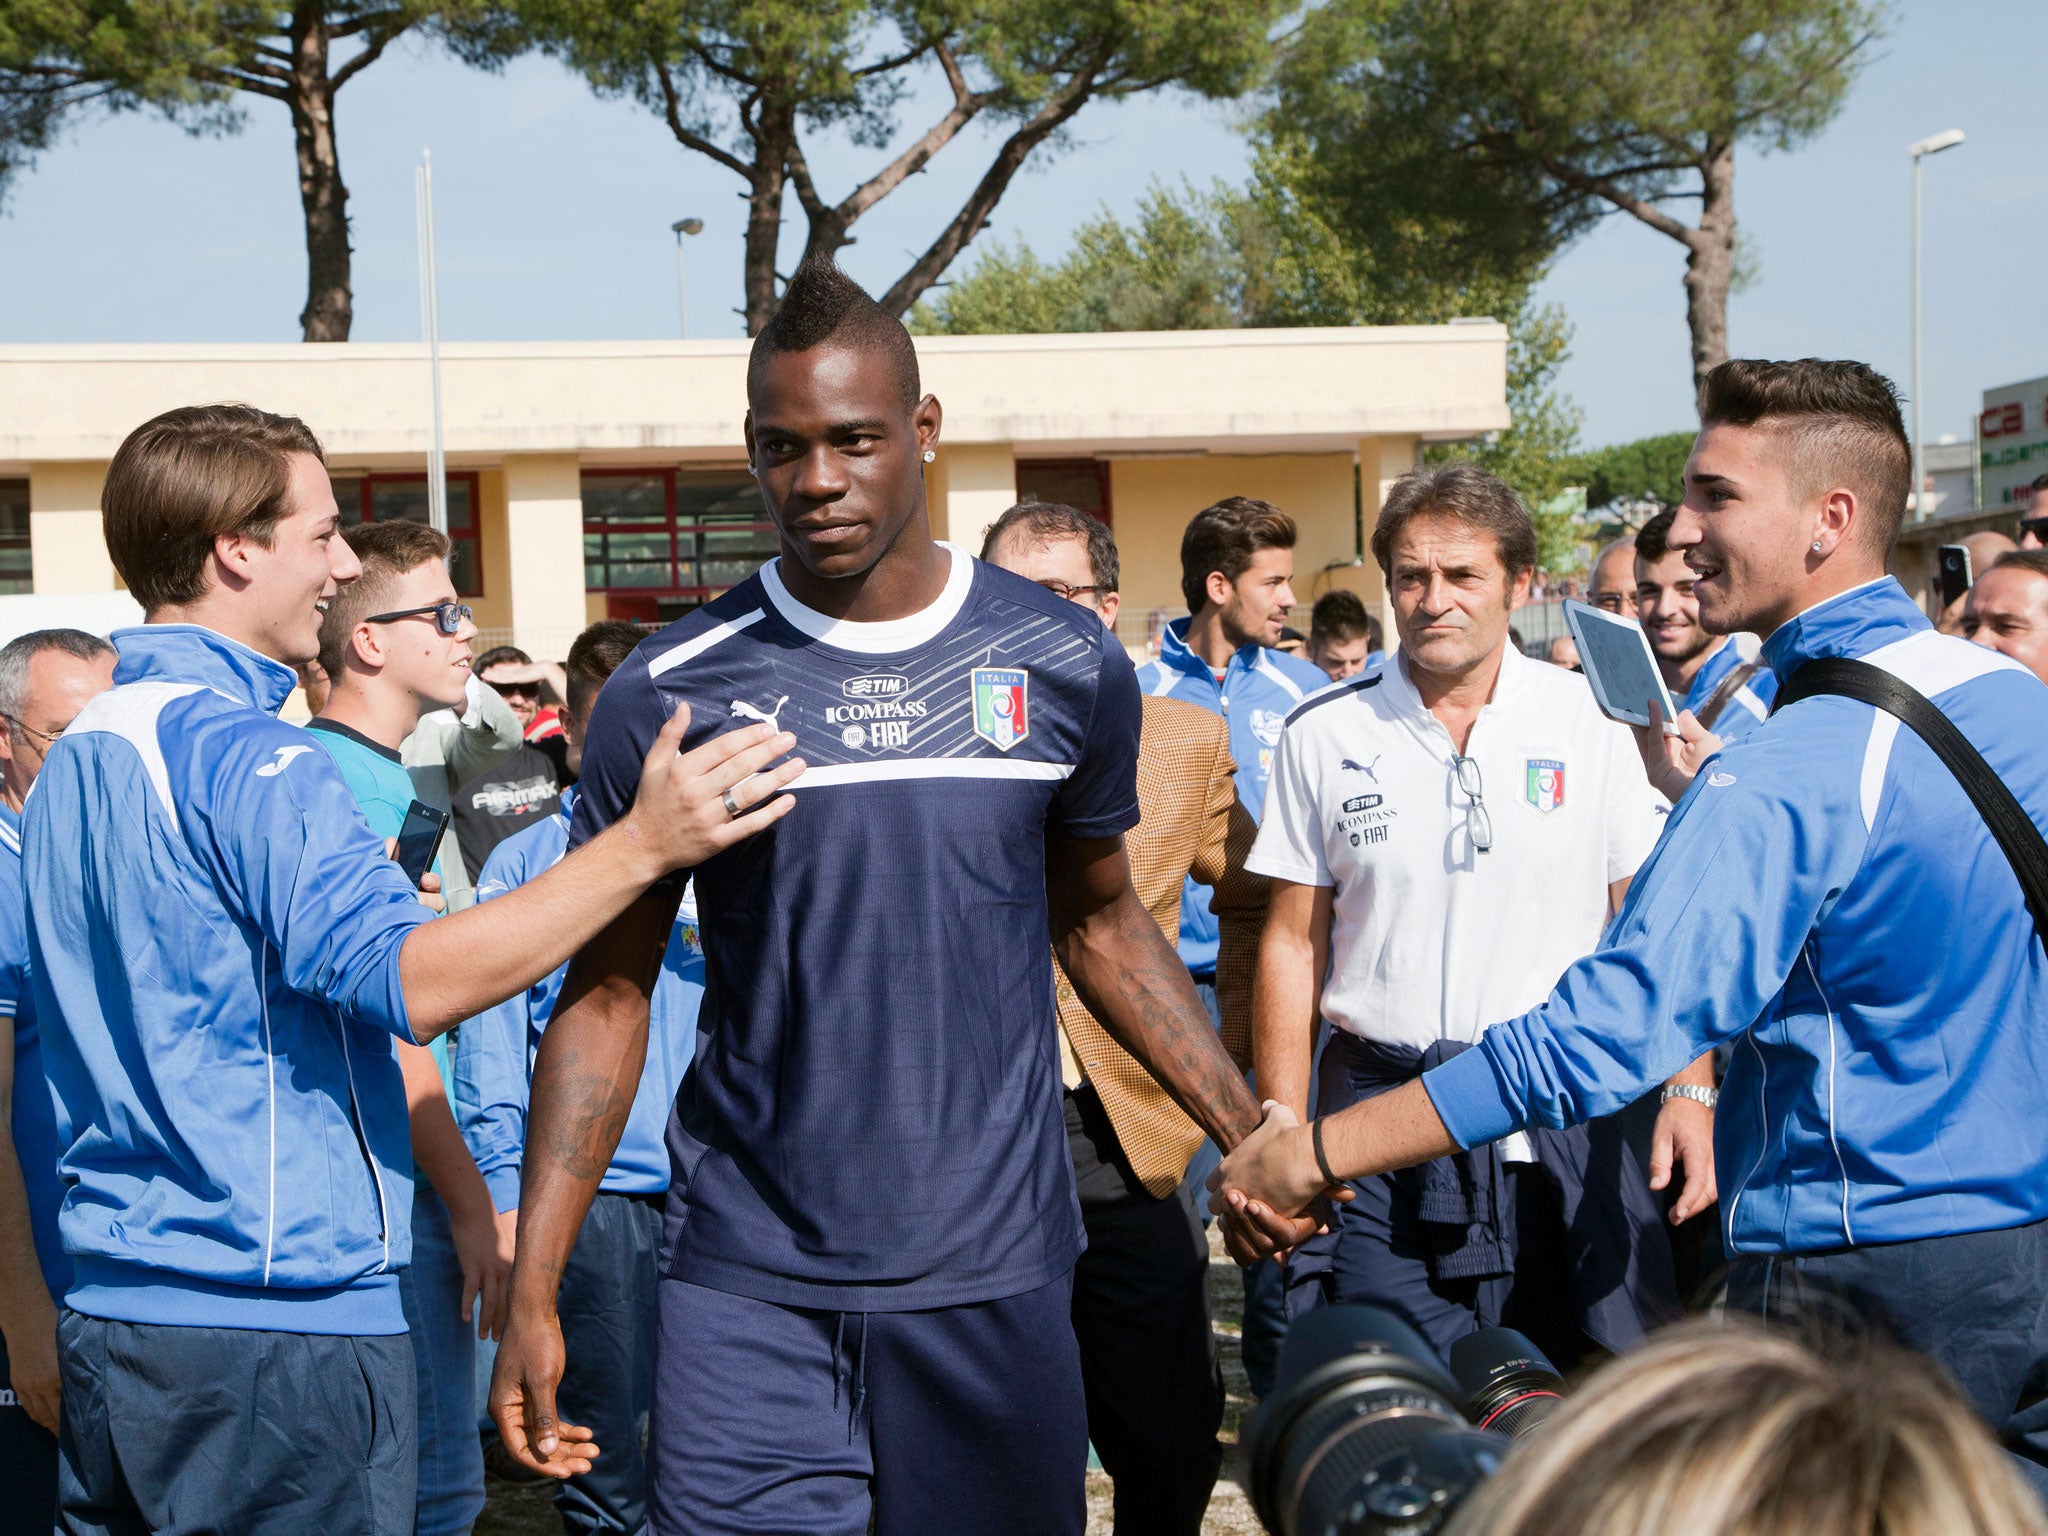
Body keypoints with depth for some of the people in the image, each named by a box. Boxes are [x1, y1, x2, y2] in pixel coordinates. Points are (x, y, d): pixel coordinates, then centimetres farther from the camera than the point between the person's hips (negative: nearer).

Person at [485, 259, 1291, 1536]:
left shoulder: (1065, 663, 2)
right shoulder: (670, 695, -3)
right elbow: (605, 999, 2)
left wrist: (1254, 1133, 5)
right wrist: (533, 1294, -3)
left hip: (996, 1281, 2)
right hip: (751, 1295, -1)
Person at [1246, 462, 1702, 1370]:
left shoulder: (1588, 723, 3)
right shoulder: (1324, 735, 5)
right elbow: (1293, 943, 7)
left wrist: (1690, 1089, -9)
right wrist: (1284, 1135, 0)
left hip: (1564, 1117, 0)